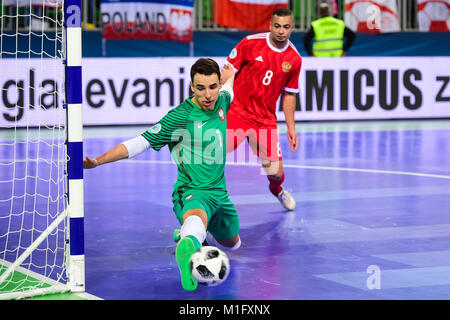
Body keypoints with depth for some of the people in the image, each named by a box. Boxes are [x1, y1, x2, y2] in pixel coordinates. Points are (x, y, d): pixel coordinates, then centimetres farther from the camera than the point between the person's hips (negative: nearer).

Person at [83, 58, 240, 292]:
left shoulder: (221, 101, 1)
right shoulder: (180, 117, -19)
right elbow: (140, 143, -21)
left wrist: (230, 74, 52)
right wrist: (98, 160, -31)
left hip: (219, 192, 8)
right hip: (191, 191, -8)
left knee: (232, 244, 25)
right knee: (197, 215, -43)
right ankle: (188, 245, -79)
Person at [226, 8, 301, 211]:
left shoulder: (294, 59, 1)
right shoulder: (251, 43, -9)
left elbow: (289, 94, 12)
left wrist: (291, 128, 10)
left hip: (265, 120, 3)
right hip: (236, 112, -3)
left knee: (275, 172, 2)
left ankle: (277, 189, 40)